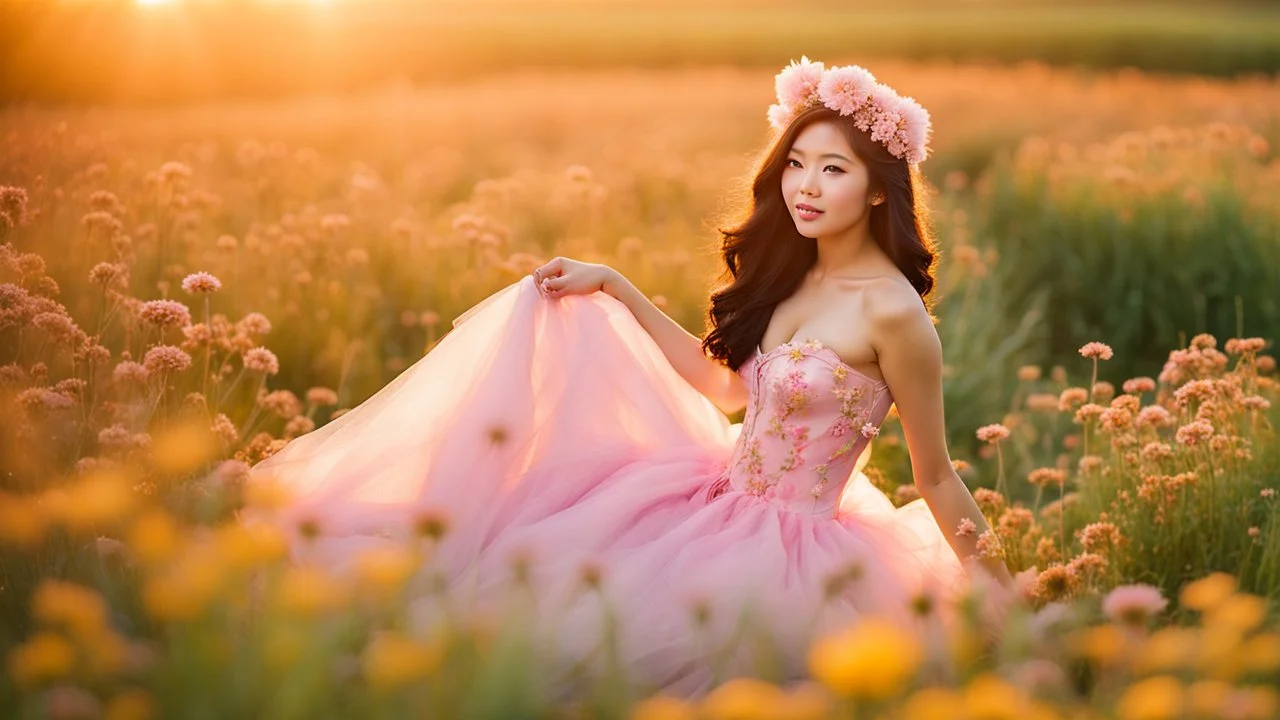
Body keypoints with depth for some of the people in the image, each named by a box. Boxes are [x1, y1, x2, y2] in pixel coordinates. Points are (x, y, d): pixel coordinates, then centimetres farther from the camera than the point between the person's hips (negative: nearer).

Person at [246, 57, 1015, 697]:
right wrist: (615, 288, 14)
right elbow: (724, 385, 15)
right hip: (720, 502, 8)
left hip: (784, 554, -8)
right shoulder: (790, 278, 3)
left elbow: (937, 480, -11)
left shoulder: (892, 311, -19)